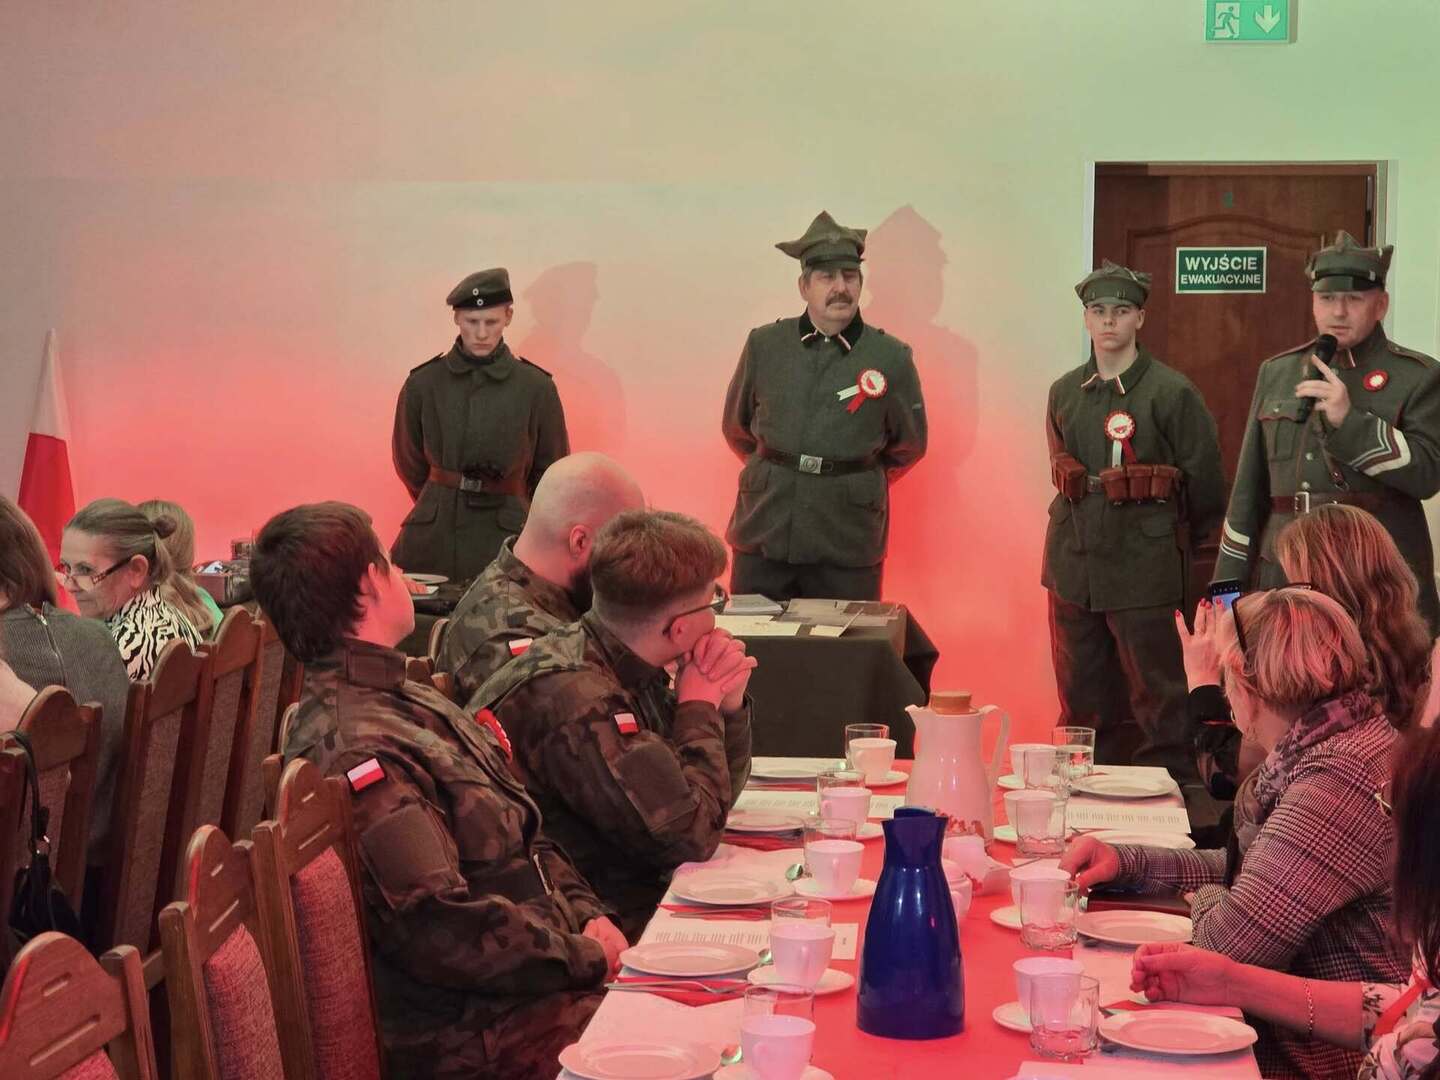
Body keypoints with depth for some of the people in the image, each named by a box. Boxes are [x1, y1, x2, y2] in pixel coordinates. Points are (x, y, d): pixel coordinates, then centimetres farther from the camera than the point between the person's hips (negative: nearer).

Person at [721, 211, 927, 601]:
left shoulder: (892, 358, -2)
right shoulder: (764, 345, 2)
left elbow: (908, 446, 12)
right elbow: (736, 427, 17)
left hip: (848, 543, -1)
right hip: (764, 532, 1)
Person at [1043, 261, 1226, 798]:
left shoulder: (1171, 392, -7)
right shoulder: (1064, 393, 9)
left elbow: (1205, 482, -2)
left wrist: (1175, 542, 8)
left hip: (1143, 565, -5)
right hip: (1073, 559, 5)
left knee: (1155, 690, -2)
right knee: (1081, 695, 11)